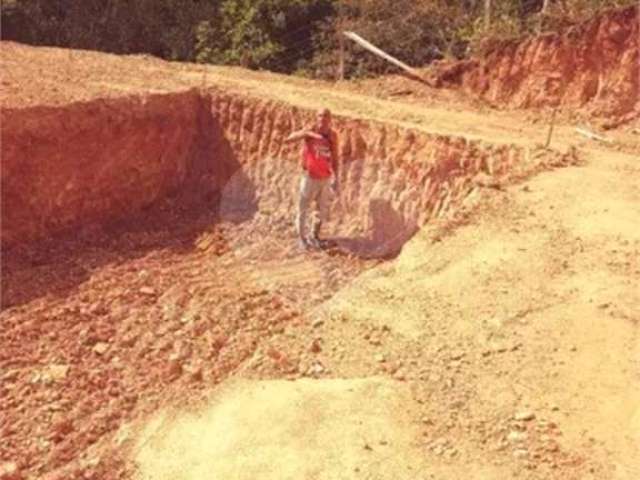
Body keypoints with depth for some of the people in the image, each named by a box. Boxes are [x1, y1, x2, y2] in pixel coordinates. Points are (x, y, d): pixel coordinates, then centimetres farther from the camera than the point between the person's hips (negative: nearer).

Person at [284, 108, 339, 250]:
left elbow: (334, 158, 6)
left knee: (323, 209, 14)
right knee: (304, 208, 6)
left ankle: (315, 236, 34)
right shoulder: (310, 132, -16)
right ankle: (301, 237, 25)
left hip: (326, 178, 4)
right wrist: (309, 134, -46)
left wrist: (336, 179, 5)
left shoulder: (333, 135, -4)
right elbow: (288, 139, -32)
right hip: (310, 177, -4)